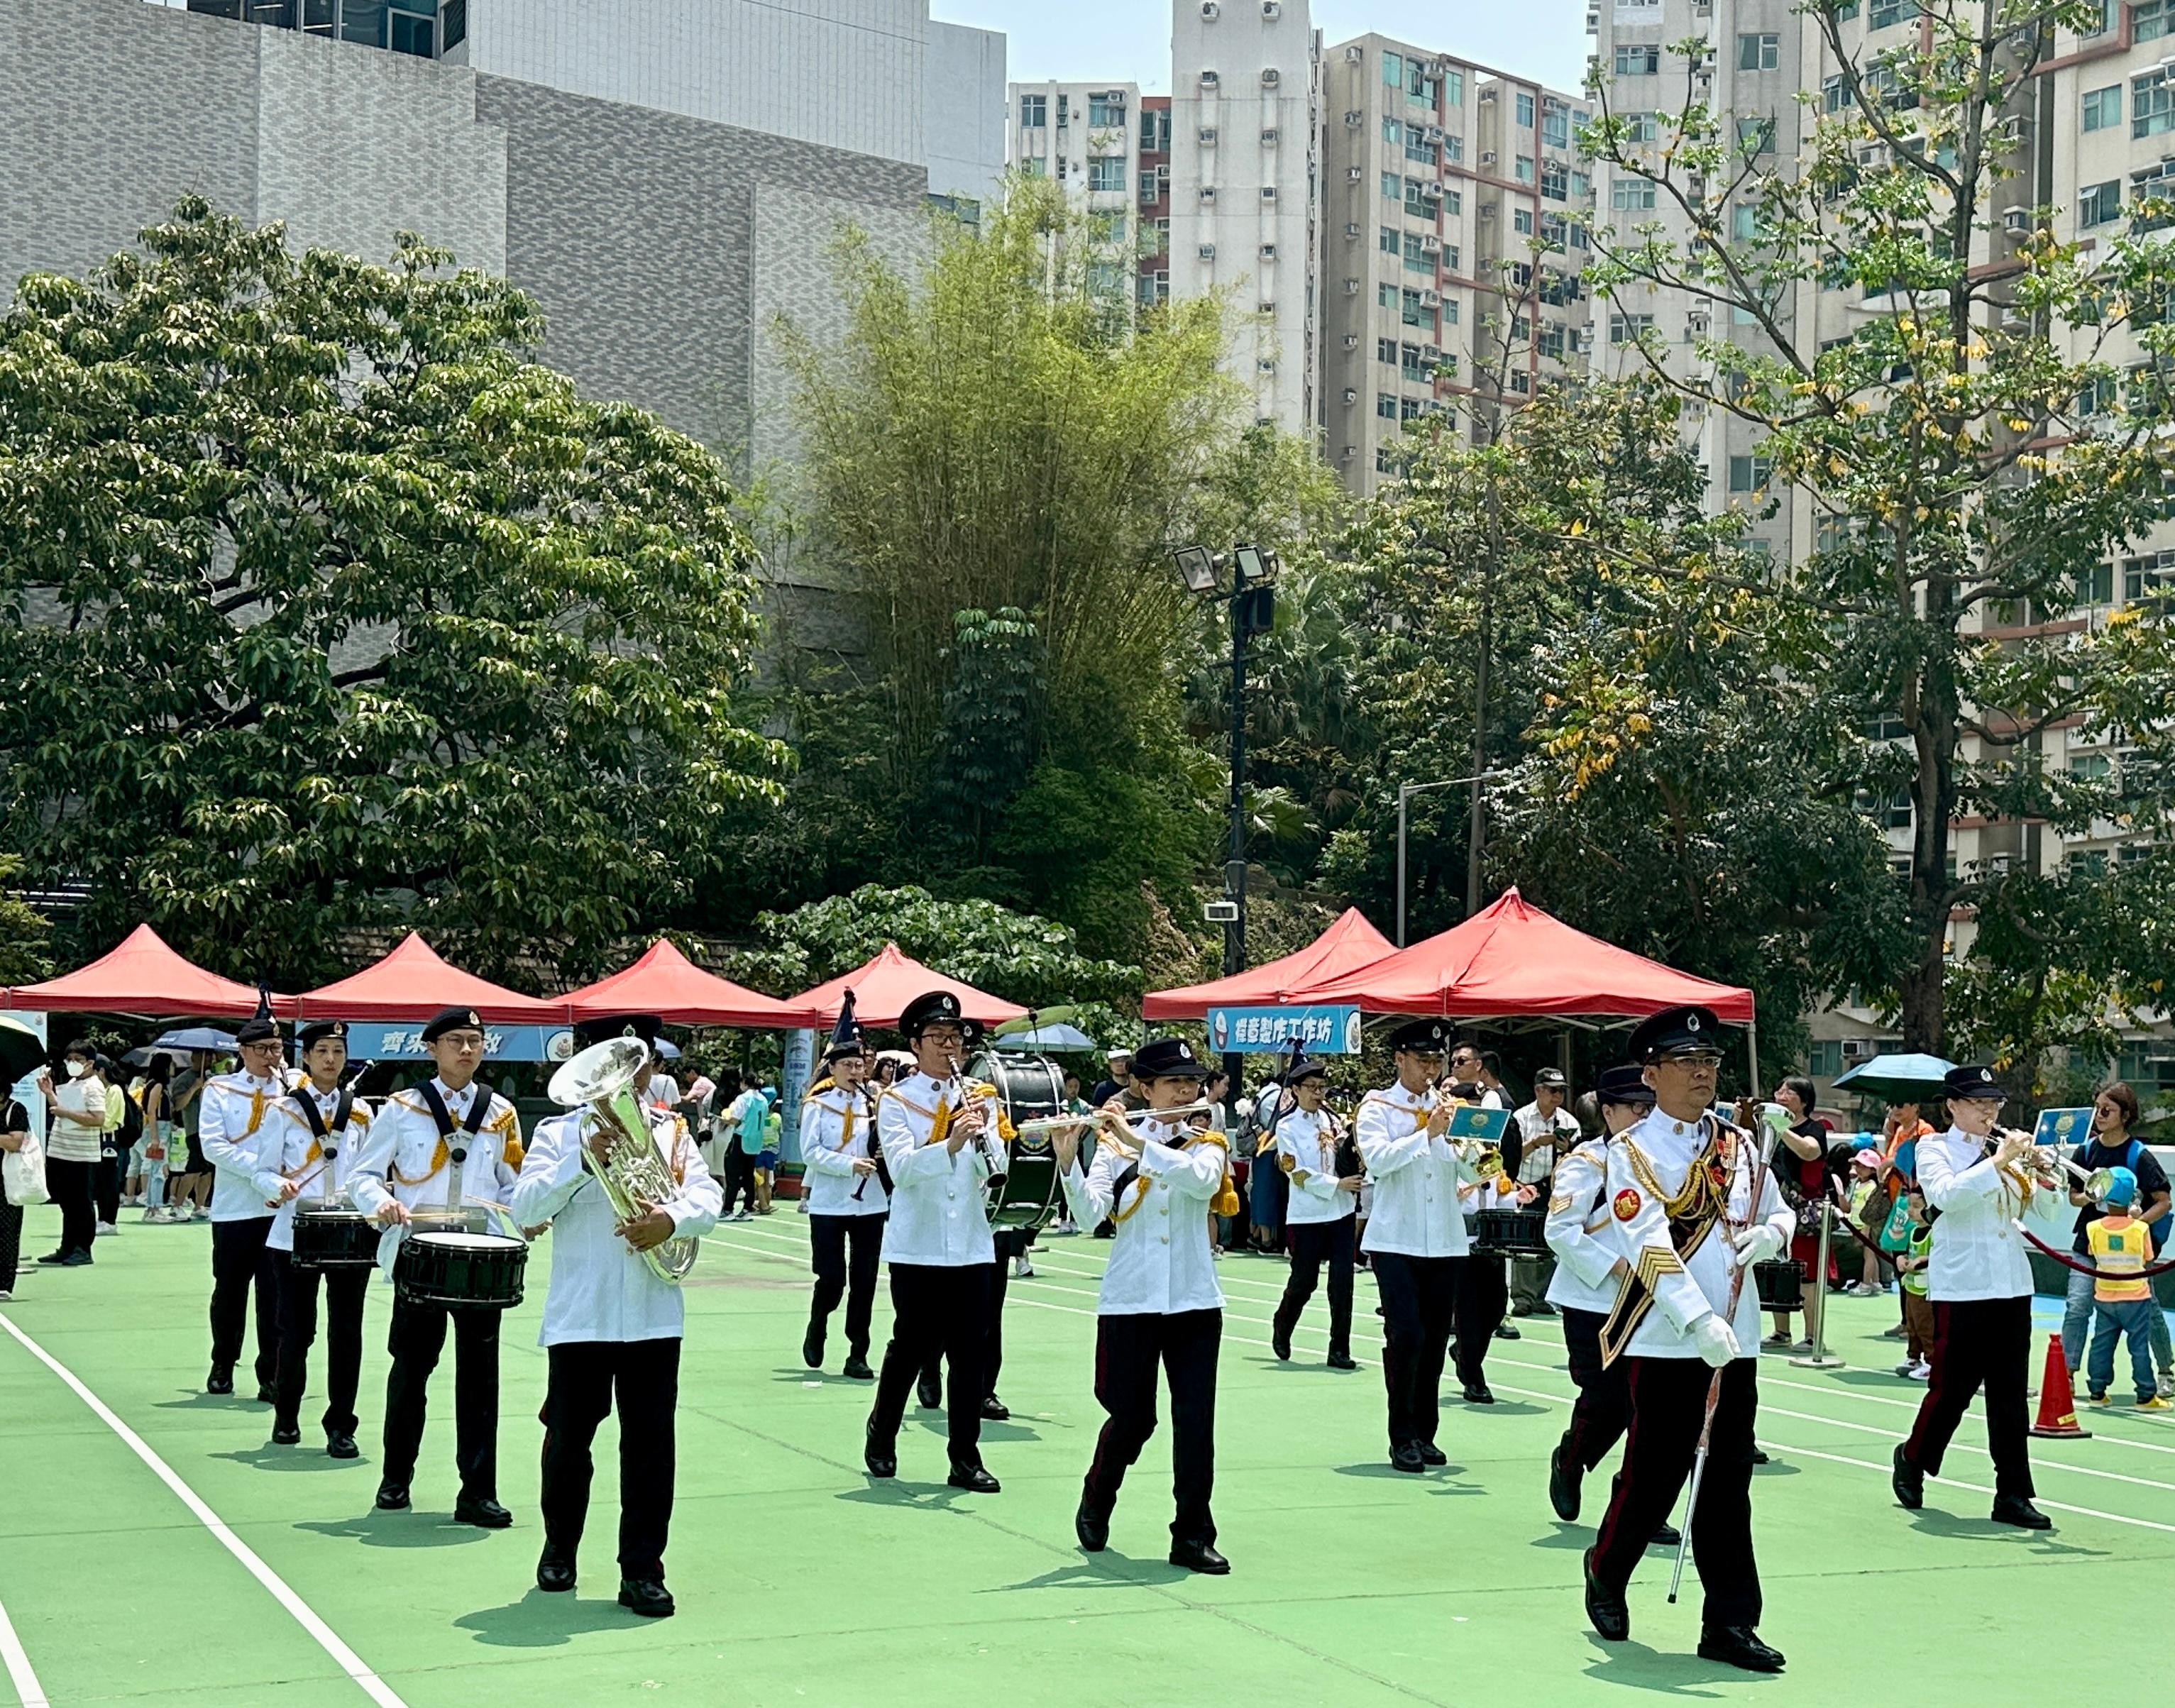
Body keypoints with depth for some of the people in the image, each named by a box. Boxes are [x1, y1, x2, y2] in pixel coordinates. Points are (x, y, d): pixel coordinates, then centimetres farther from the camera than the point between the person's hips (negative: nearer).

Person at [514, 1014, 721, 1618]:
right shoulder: (559, 1132, 3)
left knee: (651, 1442, 0)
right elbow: (525, 1208, -9)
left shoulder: (672, 1131, 10)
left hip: (654, 1315, 1)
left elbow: (707, 1197, -2)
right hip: (579, 1314, -1)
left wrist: (671, 1218, -24)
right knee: (568, 1437, 9)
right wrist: (583, 1162, -23)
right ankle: (559, 1549, 30)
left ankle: (642, 1570, 6)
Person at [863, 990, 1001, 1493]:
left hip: (971, 1244, 3)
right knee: (911, 1347, 5)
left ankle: (966, 1457, 9)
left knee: (969, 1352, 3)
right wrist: (951, 1144, -33)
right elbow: (901, 1168, -18)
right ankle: (880, 1438, 27)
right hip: (917, 1245, -3)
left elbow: (991, 1170, 0)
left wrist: (981, 1134, -19)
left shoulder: (976, 1097, 9)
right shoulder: (896, 1100, -2)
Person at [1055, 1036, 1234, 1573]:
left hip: (1194, 1302, 1)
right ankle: (1096, 1503, 31)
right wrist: (1067, 1159, -27)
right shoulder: (1114, 1145, 2)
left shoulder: (1207, 1142, 4)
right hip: (1130, 1301, -1)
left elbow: (1202, 1180, -20)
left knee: (1195, 1419, -2)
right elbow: (1090, 1212, -11)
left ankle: (1193, 1536, 7)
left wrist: (1138, 1142, -26)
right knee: (1132, 1417, 4)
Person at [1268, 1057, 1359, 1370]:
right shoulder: (1287, 1126, -3)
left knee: (1342, 1280, -2)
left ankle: (1339, 1350, 3)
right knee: (1304, 1280, 4)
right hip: (1307, 1214, -3)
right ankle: (1282, 1328, 32)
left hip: (1341, 1212, 3)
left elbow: (1348, 1162, 11)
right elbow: (1296, 1173, -10)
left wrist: (1353, 1139, -9)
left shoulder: (1331, 1121, 9)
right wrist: (1337, 1184, -16)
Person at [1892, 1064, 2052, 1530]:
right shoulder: (1935, 1149, 0)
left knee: (2010, 1394, 4)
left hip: (2012, 1284, 4)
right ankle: (1913, 1459, 26)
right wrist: (1997, 1162, -24)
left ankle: (2013, 1496, 6)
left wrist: (2037, 1170, -9)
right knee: (1953, 1386, 2)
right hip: (1961, 1285, -4)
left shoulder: (2006, 1148, 12)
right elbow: (1947, 1194, -20)